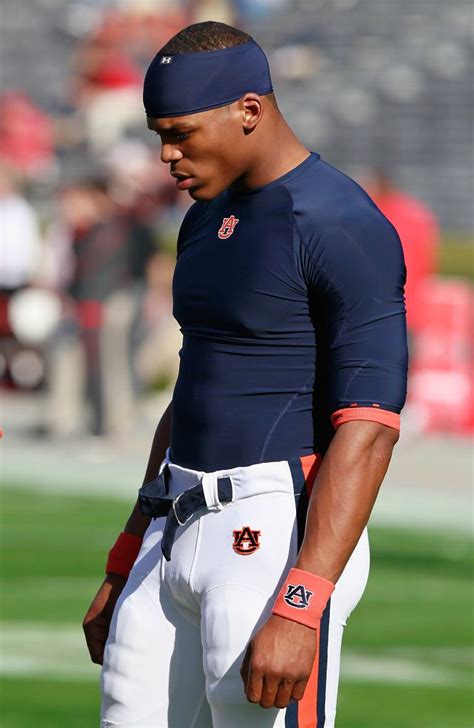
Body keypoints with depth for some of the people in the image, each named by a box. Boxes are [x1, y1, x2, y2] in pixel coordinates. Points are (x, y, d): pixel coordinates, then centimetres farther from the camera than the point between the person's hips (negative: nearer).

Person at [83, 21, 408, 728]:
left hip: (278, 536, -9)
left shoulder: (344, 230, -14)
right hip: (180, 533, 9)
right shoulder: (209, 219, 15)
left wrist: (297, 609, -27)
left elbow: (369, 428, -20)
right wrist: (122, 571, 22)